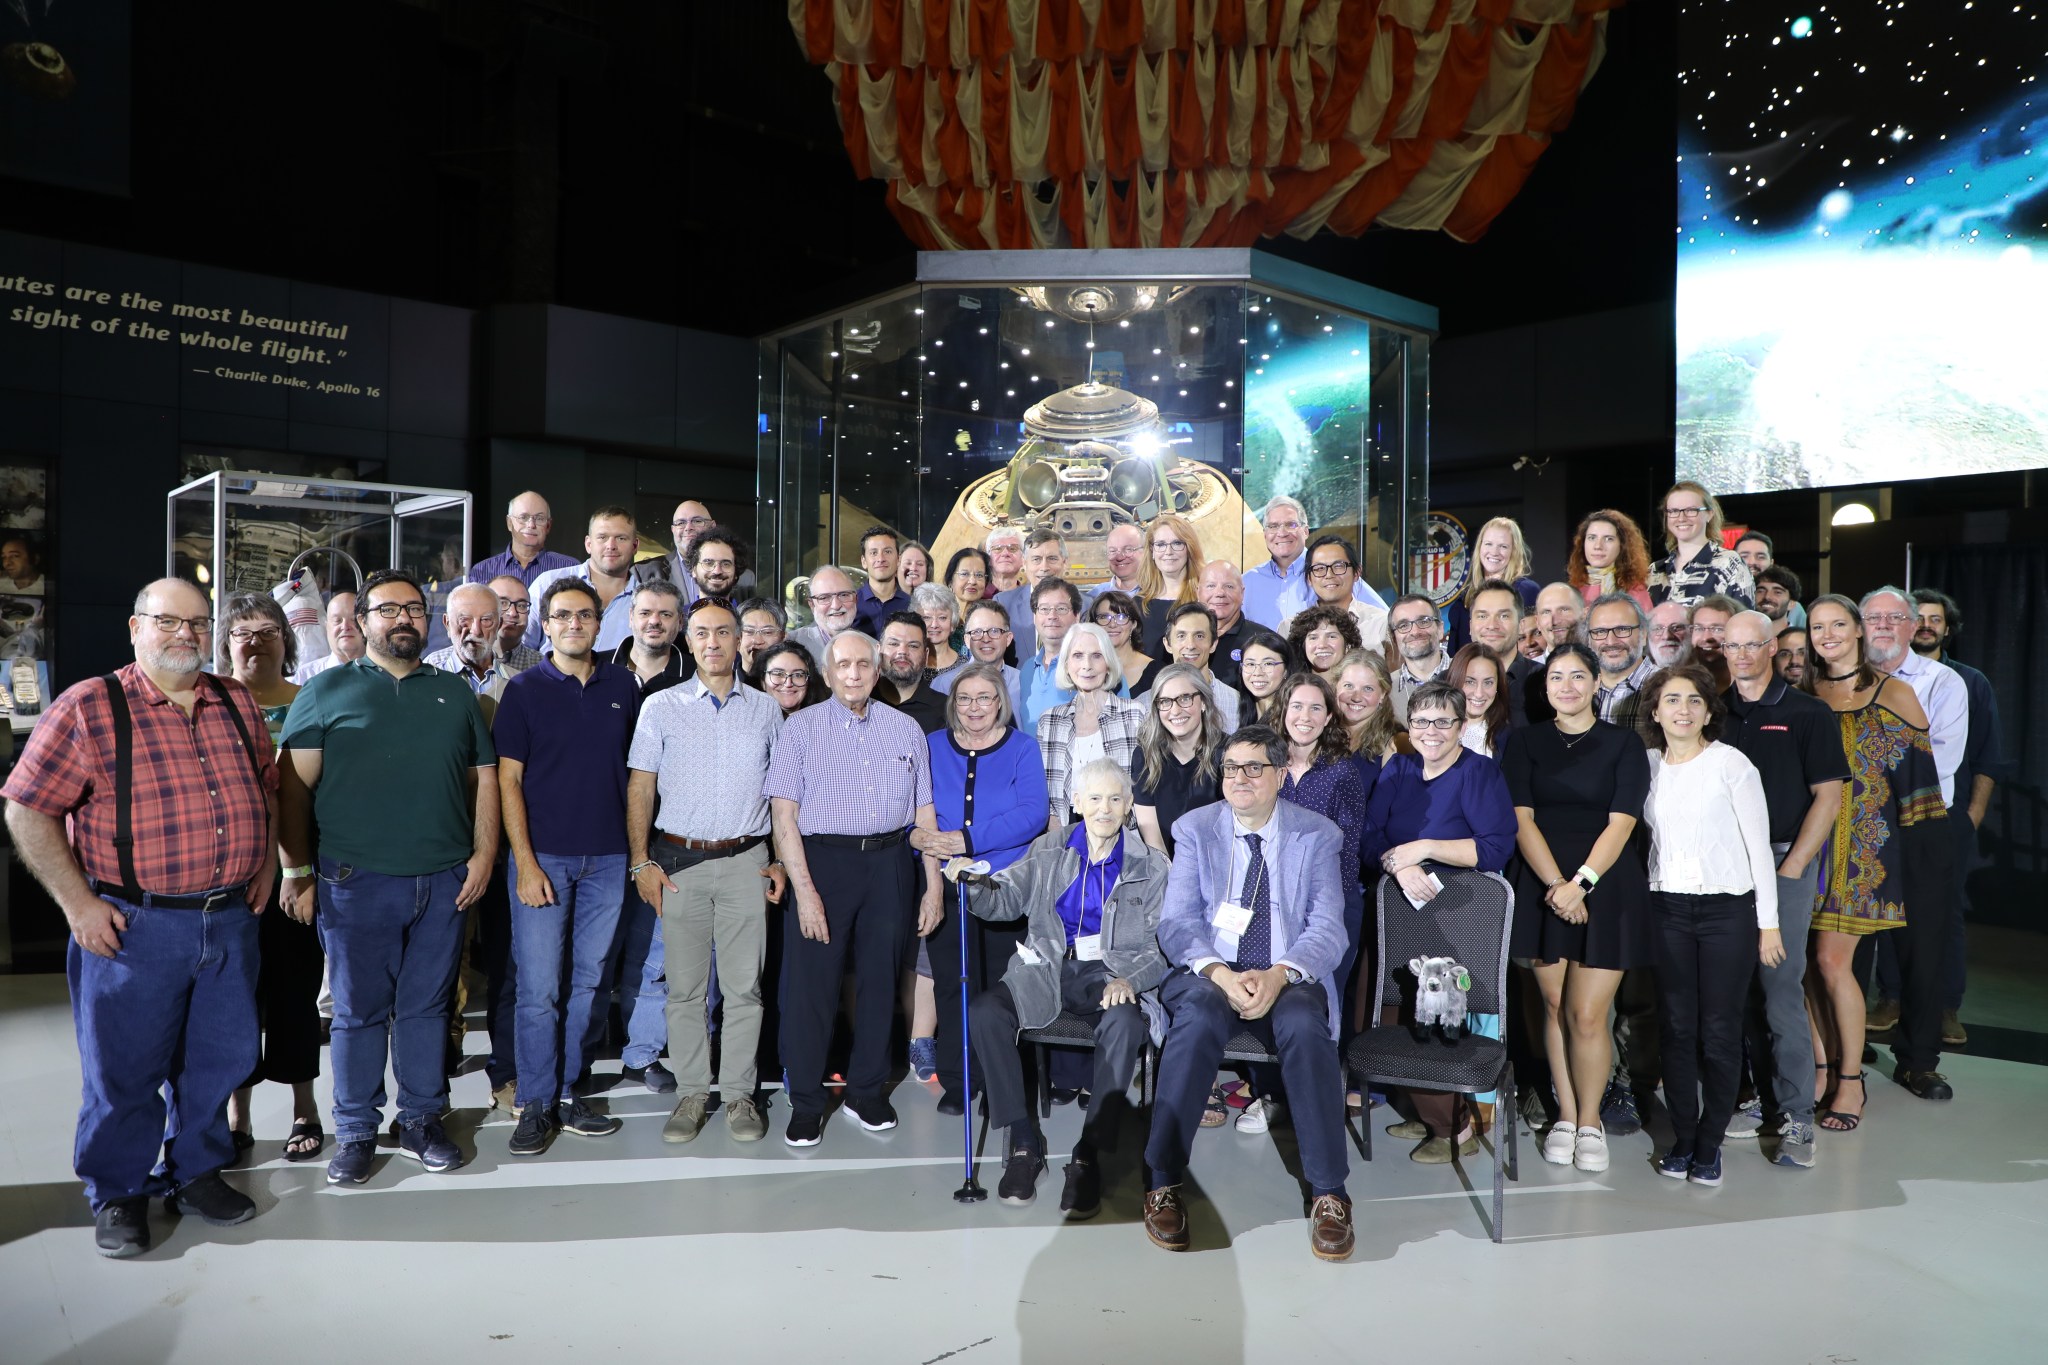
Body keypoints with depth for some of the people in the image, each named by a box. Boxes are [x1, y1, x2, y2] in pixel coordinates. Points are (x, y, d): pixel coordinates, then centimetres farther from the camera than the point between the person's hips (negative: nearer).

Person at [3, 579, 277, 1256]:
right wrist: (78, 903, -11)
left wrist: (264, 864, 11)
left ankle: (195, 1173, 32)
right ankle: (117, 1194, 27)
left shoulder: (238, 704, 8)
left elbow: (266, 786, 20)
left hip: (230, 918, 4)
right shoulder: (87, 707, -7)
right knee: (124, 1067, 8)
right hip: (132, 924, -4)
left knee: (218, 1060, 14)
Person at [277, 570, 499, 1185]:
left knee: (427, 1007, 11)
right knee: (359, 1011, 6)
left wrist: (484, 854, 3)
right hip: (357, 881, -2)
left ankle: (421, 1121, 24)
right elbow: (294, 786, -1)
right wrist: (297, 871, -6)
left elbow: (484, 778, 13)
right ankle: (356, 1132, 20)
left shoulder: (455, 695, 13)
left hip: (445, 881, 3)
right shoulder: (328, 691, 3)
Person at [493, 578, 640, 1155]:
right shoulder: (524, 689, -1)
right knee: (539, 987, -2)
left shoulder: (623, 685, 7)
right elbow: (507, 778, -4)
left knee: (587, 982, 9)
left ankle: (566, 1094, 21)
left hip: (607, 858, 3)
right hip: (543, 855, -3)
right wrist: (525, 861, -11)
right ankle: (536, 1104, 11)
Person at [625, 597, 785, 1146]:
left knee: (744, 985, 3)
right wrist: (641, 861, -3)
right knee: (684, 986, 4)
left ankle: (739, 1092, 15)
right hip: (678, 861, 0)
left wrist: (782, 860, 4)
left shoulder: (765, 709, 8)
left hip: (745, 862, 0)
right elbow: (640, 787, 5)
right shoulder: (661, 707, 6)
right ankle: (691, 1092, 17)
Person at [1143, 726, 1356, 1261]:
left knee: (1305, 1024, -33)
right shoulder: (1194, 829, 7)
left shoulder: (1318, 836, 6)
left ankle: (1329, 1193, -20)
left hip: (1288, 980, 0)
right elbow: (1177, 922, -2)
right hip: (1208, 973, 0)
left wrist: (1278, 975, -23)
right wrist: (1220, 974, -22)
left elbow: (1327, 930, -3)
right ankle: (1164, 1184, -22)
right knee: (1198, 1016, -33)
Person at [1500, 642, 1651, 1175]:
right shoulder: (1525, 742, 7)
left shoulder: (1623, 744, 3)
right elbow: (1521, 819, -1)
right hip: (1542, 887, 2)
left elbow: (1622, 823, -6)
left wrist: (1580, 882, -17)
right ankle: (1565, 1115, 21)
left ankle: (1589, 1120, 13)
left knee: (1588, 1014, -5)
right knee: (1555, 1007, 6)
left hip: (1606, 888, -2)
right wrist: (1555, 884, -13)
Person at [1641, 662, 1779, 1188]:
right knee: (1677, 1027, 6)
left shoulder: (1732, 764, -4)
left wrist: (1768, 922, -4)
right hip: (1666, 908, 3)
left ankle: (1709, 1144, 13)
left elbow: (1759, 845, -3)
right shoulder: (1647, 764, 6)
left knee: (1719, 1031, 0)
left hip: (1728, 908, -3)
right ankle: (1682, 1138, 18)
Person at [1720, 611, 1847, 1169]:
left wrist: (1789, 868, -10)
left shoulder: (1807, 714, 1)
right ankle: (1760, 1095, 20)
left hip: (1784, 860, -4)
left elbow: (1828, 797, -3)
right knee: (1740, 989, 8)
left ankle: (1797, 1117, -1)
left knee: (1781, 988, -8)